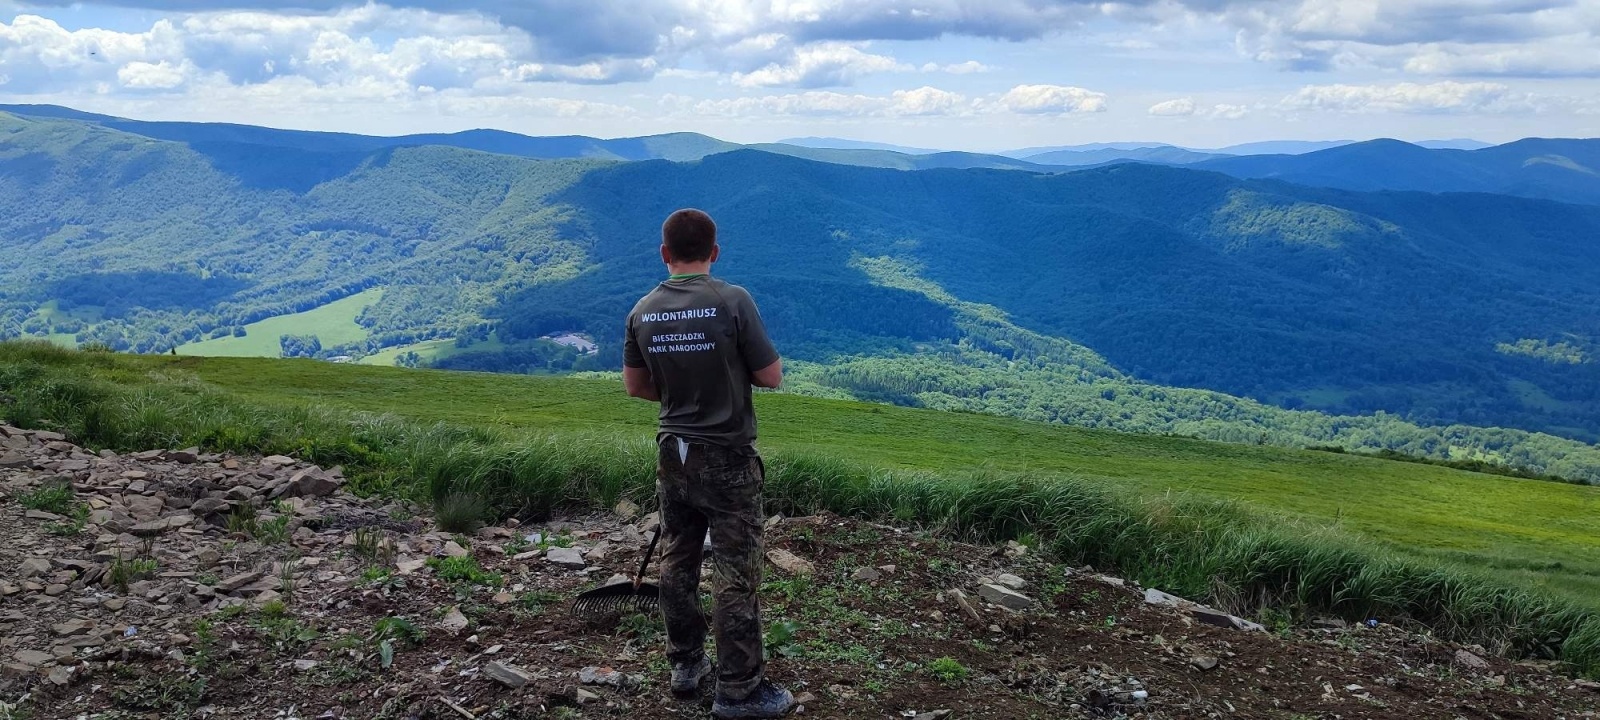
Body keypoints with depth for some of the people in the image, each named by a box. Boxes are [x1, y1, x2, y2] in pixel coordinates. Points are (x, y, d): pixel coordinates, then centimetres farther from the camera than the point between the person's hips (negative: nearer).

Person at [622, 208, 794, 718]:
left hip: (673, 454, 5)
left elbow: (635, 386, 8)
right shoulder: (732, 301, -16)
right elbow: (772, 377, -12)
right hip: (727, 459, -5)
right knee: (736, 574, 1)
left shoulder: (643, 311, -1)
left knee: (678, 562, 17)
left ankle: (686, 664, 29)